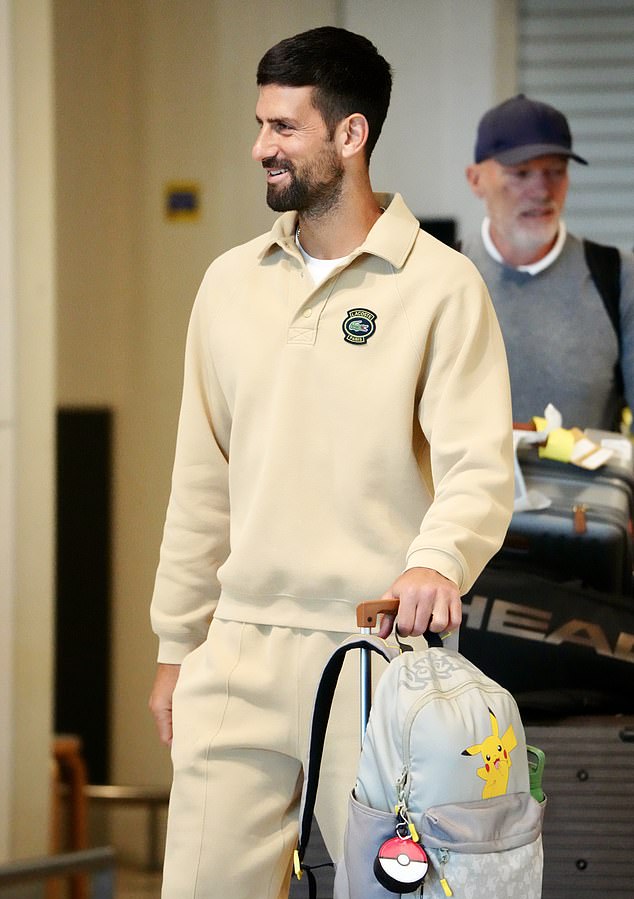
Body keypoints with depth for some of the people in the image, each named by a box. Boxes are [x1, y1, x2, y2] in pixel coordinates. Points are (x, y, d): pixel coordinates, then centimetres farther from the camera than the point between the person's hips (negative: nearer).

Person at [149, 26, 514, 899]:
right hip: (239, 655, 4)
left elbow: (480, 467, -12)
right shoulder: (231, 283, 11)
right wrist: (177, 645, 15)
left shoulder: (441, 285, -5)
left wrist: (437, 560, -33)